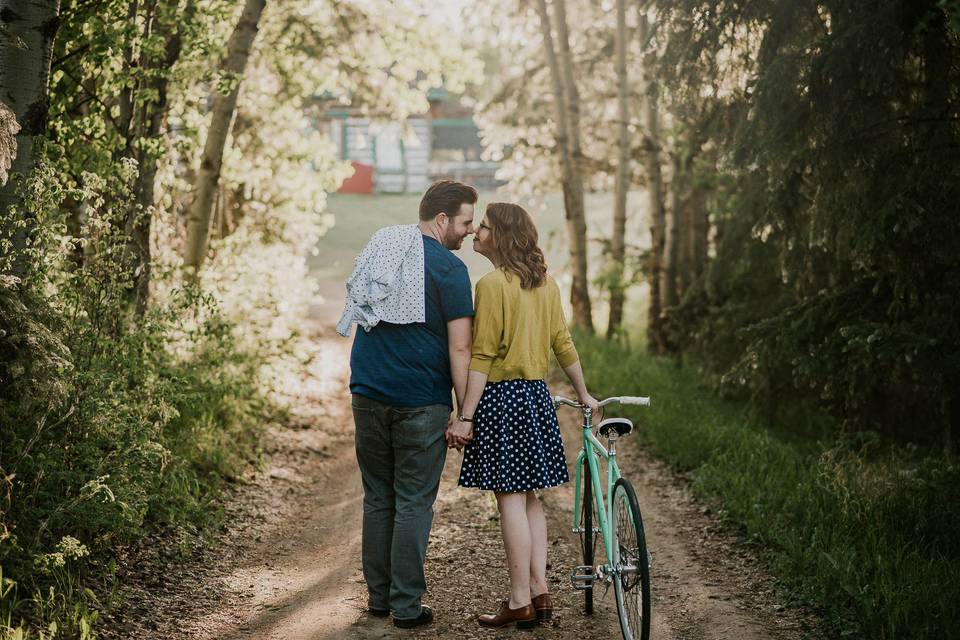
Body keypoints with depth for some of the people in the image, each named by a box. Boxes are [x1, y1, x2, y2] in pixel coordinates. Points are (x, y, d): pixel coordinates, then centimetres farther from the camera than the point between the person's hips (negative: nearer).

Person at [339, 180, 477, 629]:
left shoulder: (378, 247, 11)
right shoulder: (448, 268, -10)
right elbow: (459, 347, -13)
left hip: (368, 391, 6)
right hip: (421, 399, -6)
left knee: (377, 497, 14)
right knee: (413, 503, 2)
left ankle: (377, 596, 20)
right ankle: (406, 606, 6)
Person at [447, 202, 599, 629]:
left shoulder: (492, 283, -13)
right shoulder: (545, 282, 10)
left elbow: (482, 358, -16)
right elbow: (563, 343, 14)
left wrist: (465, 417, -13)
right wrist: (583, 395, 25)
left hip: (501, 397, -8)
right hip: (537, 394, 8)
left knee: (510, 498, -2)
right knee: (529, 496, 14)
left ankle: (520, 603, 3)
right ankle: (539, 591, 18)